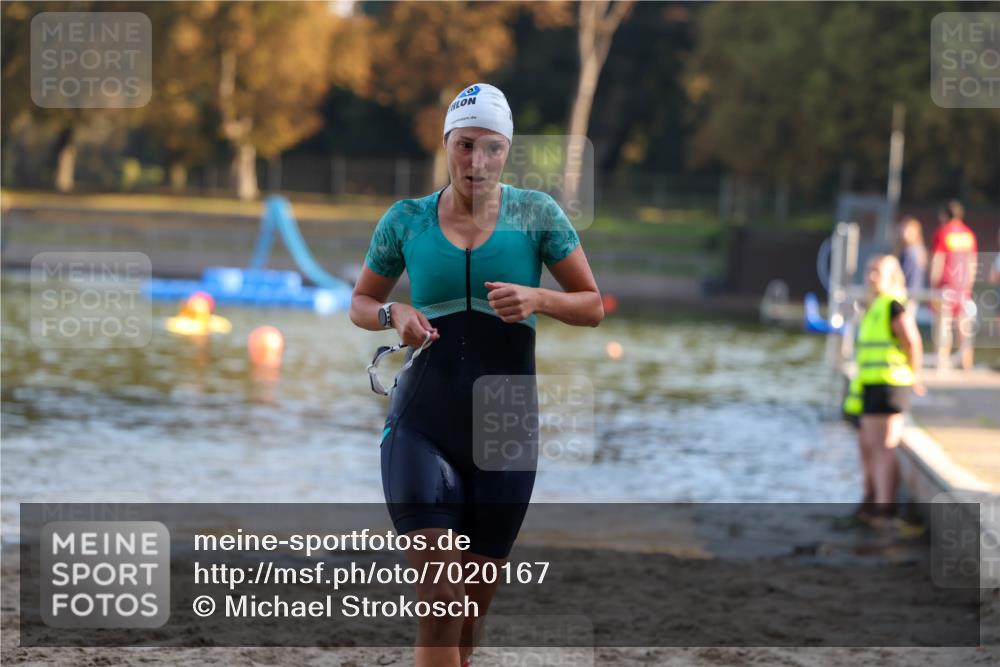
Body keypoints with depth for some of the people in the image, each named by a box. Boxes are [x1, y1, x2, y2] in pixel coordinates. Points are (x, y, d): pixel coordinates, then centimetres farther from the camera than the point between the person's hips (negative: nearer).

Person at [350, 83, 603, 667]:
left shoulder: (536, 214, 1)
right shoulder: (406, 220, 3)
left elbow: (593, 307, 4)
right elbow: (361, 303, 16)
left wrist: (539, 299, -16)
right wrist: (395, 314, -7)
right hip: (423, 427, -1)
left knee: (475, 608, 10)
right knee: (440, 604, -14)